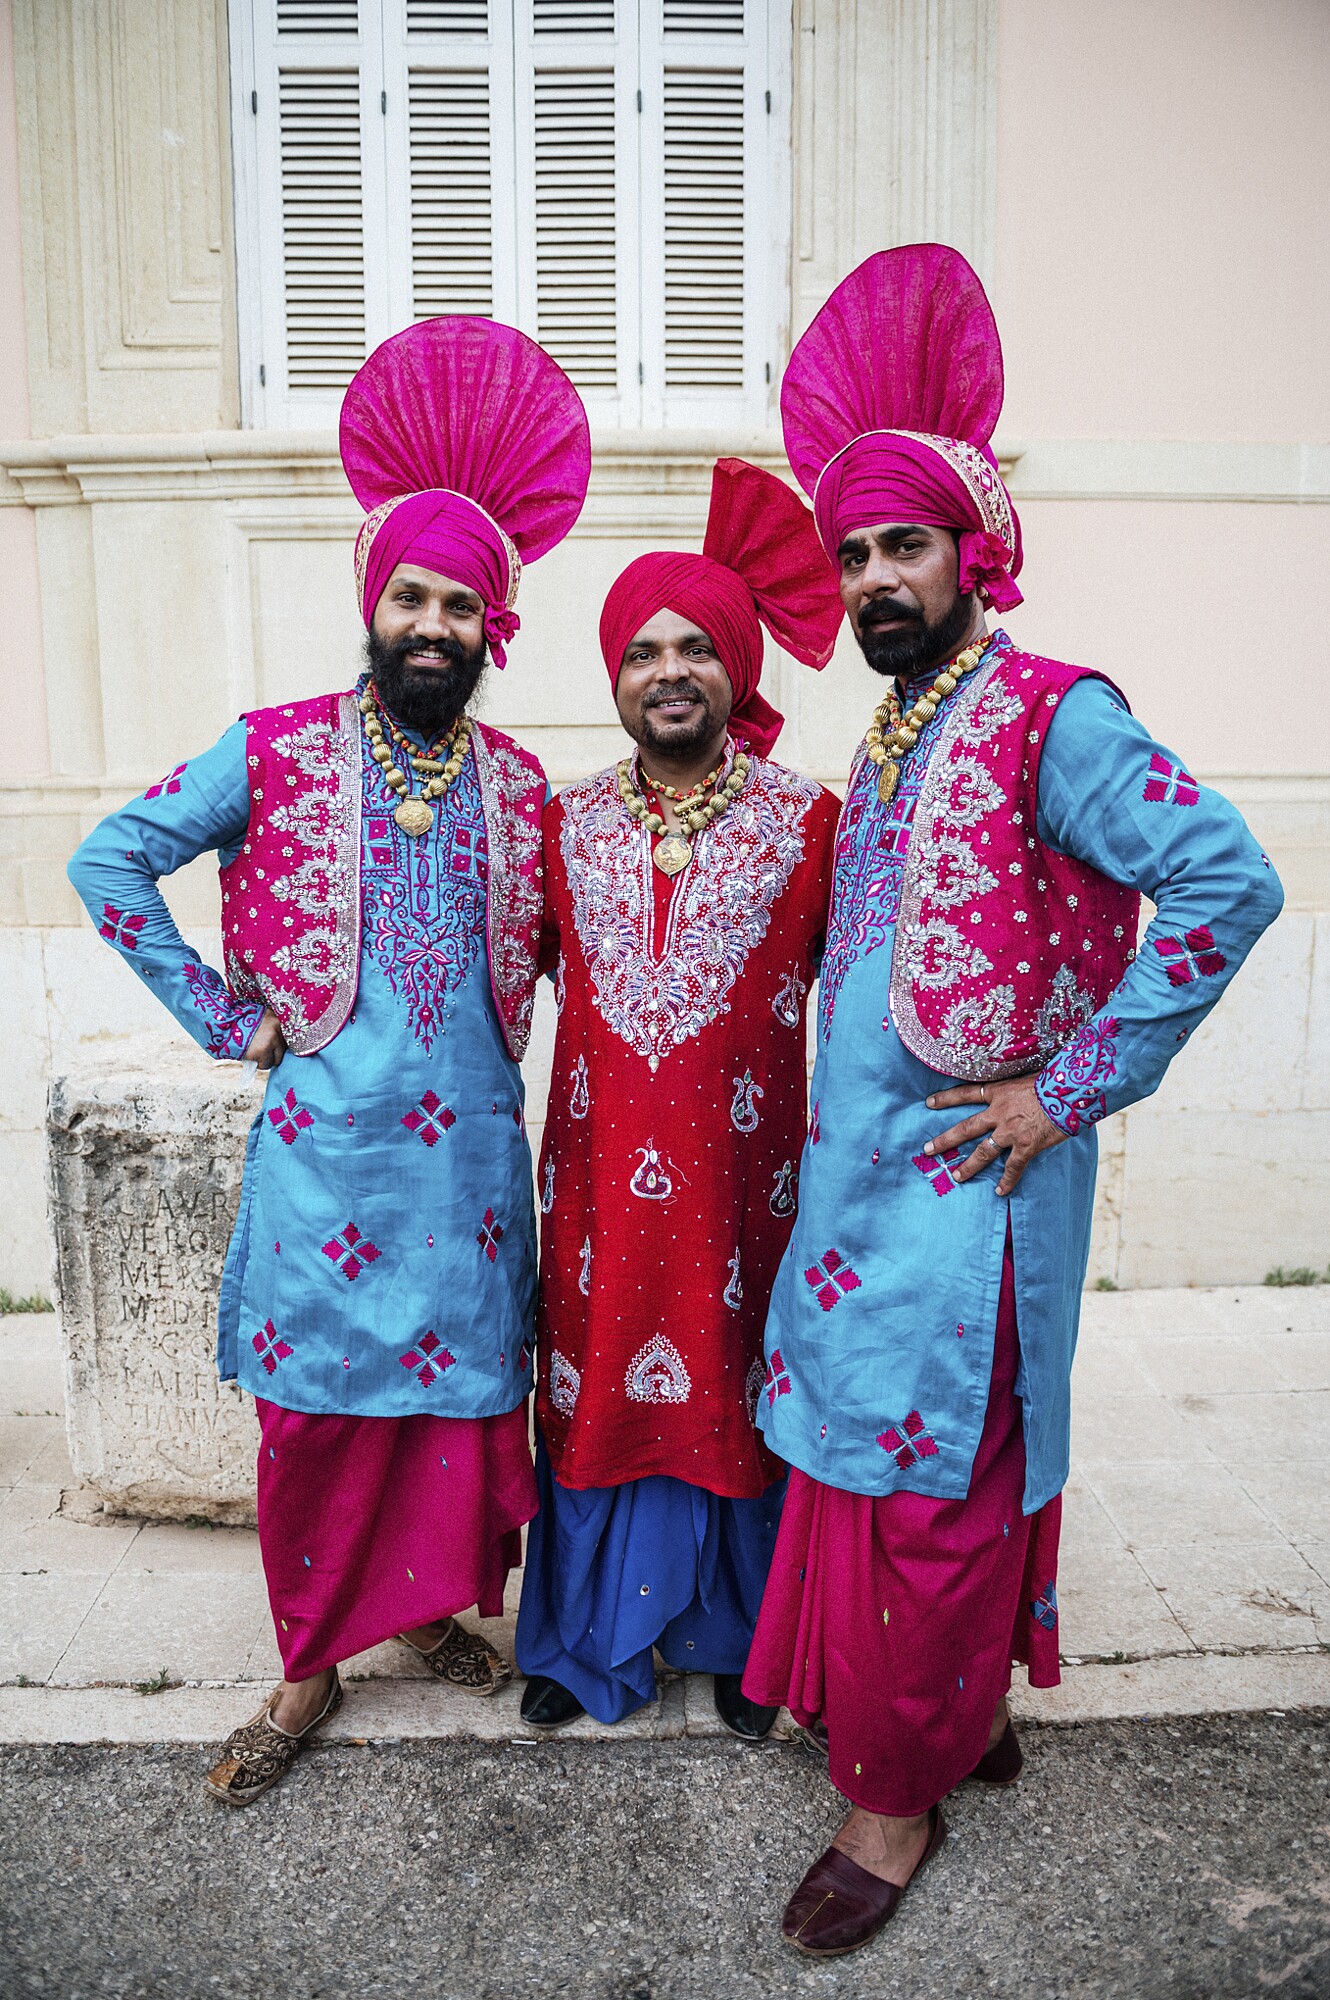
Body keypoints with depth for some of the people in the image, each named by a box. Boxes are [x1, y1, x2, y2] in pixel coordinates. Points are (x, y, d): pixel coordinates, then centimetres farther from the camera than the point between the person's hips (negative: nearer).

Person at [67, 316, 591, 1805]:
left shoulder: (519, 785, 6)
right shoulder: (273, 752, -2)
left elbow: (548, 941, 21)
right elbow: (109, 861, 0)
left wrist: (496, 1015, 5)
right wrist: (219, 1014, -3)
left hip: (470, 1152, 3)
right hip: (323, 1146, -2)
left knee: (467, 1393, 12)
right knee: (316, 1409, 7)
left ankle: (437, 1603, 37)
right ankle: (310, 1666, 27)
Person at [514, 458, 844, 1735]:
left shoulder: (808, 822, -4)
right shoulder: (566, 825, 4)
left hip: (739, 1173, -2)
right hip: (600, 1172, 2)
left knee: (730, 1391, 12)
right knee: (595, 1383, 13)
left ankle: (734, 1640, 37)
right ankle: (589, 1638, 37)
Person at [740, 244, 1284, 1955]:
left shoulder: (1049, 715, -13)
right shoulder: (893, 731, 13)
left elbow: (1226, 879, -22)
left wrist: (1072, 1092, -20)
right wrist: (836, 1145, 15)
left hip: (960, 1183, -8)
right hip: (861, 1172, 8)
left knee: (921, 1479, 4)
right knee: (882, 1458, 18)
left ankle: (898, 1800, 24)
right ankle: (966, 1714, 39)